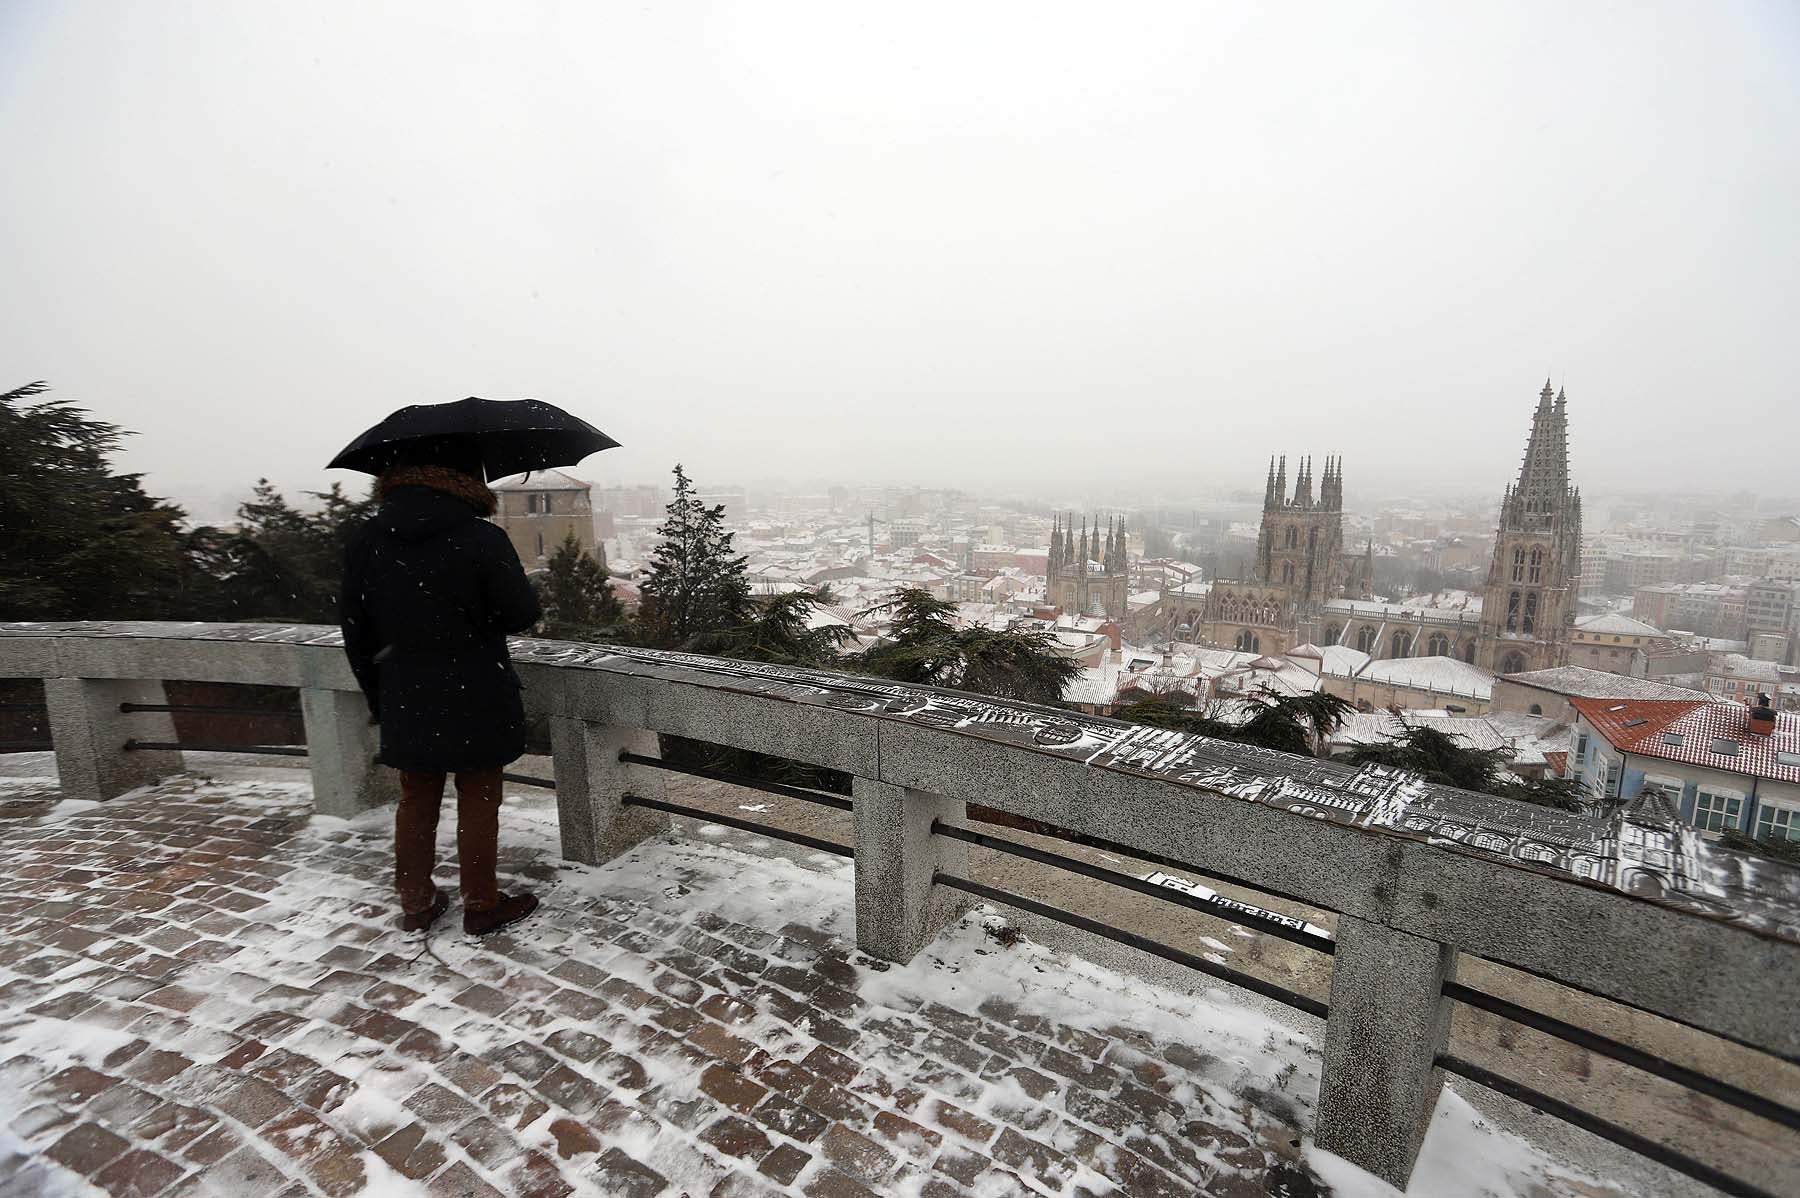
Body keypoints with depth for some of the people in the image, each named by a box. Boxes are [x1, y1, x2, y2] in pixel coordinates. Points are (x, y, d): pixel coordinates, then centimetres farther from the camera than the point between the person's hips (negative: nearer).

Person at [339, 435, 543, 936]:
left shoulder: (365, 542, -2)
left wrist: (378, 698, 15)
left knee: (416, 800, 20)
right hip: (475, 703, -4)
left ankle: (415, 903, 34)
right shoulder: (481, 539, -19)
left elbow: (356, 632, 4)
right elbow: (522, 613, -11)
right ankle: (482, 905, 24)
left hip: (405, 703, 5)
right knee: (478, 802, 10)